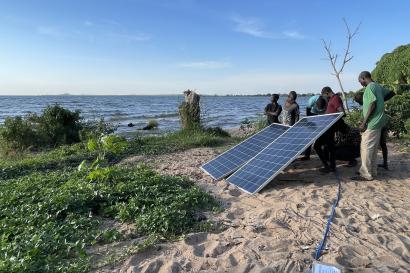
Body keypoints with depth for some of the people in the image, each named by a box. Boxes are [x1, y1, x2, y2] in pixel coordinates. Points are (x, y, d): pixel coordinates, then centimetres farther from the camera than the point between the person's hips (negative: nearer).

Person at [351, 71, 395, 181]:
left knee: (366, 148, -5)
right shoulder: (378, 86, 14)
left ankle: (366, 175, 0)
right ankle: (372, 171, 23)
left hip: (372, 123, -9)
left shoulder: (370, 87, -13)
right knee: (373, 148, 15)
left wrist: (364, 122, -19)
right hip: (377, 122, 9)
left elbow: (372, 105, -20)